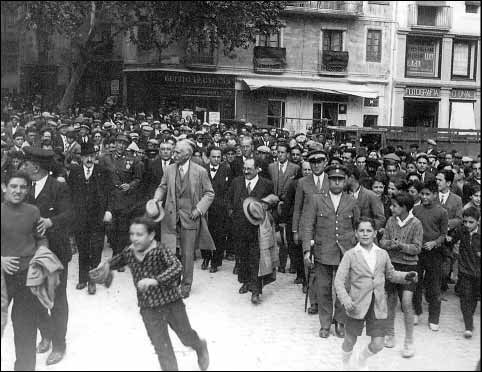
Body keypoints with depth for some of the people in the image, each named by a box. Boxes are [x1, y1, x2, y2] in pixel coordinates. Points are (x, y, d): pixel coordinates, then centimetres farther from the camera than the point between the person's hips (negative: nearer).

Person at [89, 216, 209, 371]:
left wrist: (155, 280, -48)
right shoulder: (129, 252, -5)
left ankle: (200, 347, 50)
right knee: (162, 348, 7)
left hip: (171, 302, -3)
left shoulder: (160, 250, -22)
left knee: (186, 336, 17)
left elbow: (177, 268, -38)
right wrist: (106, 264, -1)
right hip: (148, 309, 3)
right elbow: (118, 260, 19)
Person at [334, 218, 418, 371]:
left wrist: (406, 276, 1)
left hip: (378, 306, 3)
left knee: (377, 345, 3)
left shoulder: (383, 254, 5)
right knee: (350, 341, 8)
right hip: (357, 305, -2)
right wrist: (345, 298, -22)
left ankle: (362, 360, 38)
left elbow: (391, 274, 19)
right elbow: (339, 280, -8)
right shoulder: (350, 255, -5)